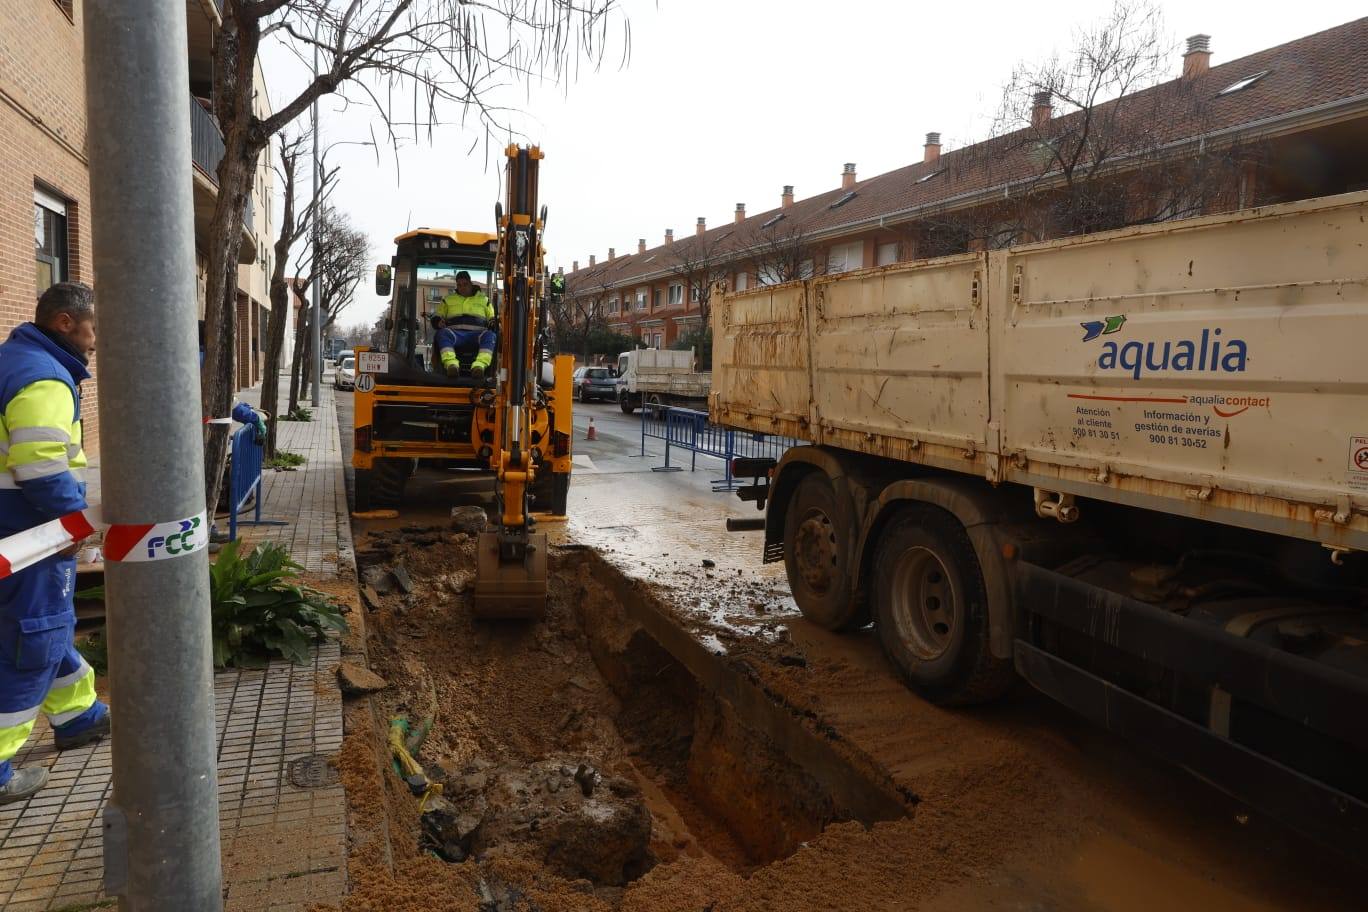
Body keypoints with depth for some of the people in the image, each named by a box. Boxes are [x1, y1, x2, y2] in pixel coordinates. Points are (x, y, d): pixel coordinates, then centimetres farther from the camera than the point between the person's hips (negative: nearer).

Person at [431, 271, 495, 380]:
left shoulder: (484, 300, 28)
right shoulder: (448, 300, 29)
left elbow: (492, 319, 25)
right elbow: (436, 317, 26)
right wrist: (438, 322, 0)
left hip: (477, 334, 0)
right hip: (455, 333, 1)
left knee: (489, 335, -36)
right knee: (443, 333, -36)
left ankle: (479, 366, -59)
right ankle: (451, 364, -57)